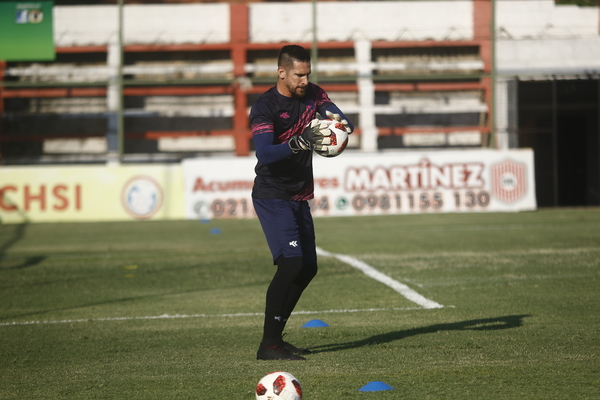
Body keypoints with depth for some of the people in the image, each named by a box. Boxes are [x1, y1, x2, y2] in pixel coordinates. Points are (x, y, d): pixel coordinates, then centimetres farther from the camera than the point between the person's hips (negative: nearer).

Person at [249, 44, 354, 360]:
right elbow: (264, 153, -29)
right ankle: (268, 345, -19)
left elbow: (344, 122, -6)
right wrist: (296, 144, -46)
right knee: (291, 262, -21)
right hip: (272, 197, -8)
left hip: (300, 197, 8)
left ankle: (276, 336, 18)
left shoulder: (313, 95, 4)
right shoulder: (264, 107, -16)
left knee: (308, 267, 9)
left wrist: (340, 122, -30)